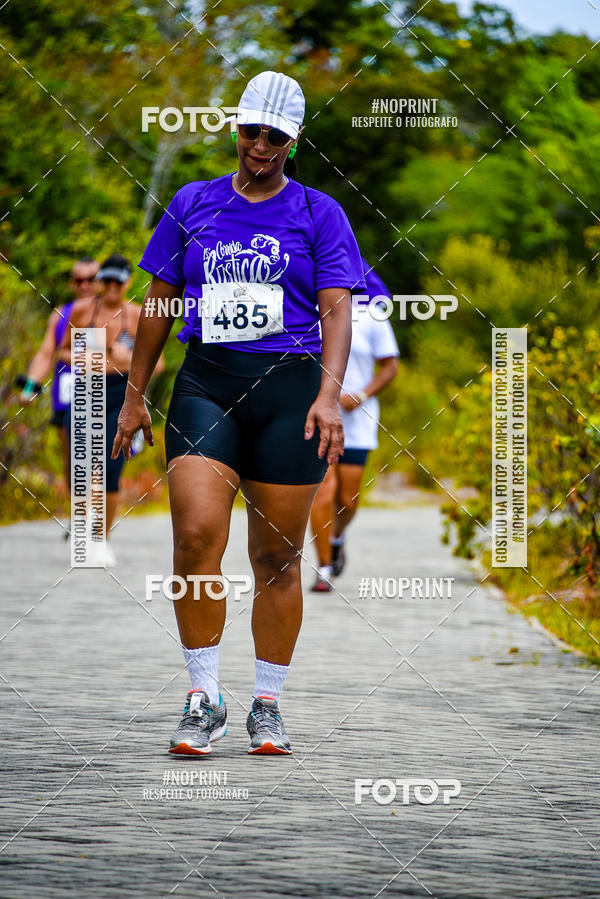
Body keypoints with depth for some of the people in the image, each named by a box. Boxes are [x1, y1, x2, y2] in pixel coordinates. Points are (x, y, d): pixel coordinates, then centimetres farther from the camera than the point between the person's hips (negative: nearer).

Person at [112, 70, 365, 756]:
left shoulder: (318, 213, 6)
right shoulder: (193, 205, 12)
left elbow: (336, 311, -2)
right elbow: (160, 303, 17)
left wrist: (328, 393, -16)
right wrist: (135, 394, 15)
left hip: (288, 388, -1)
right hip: (205, 384, 1)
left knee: (276, 557, 1)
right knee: (195, 535, -17)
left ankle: (268, 708, 13)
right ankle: (203, 701, -8)